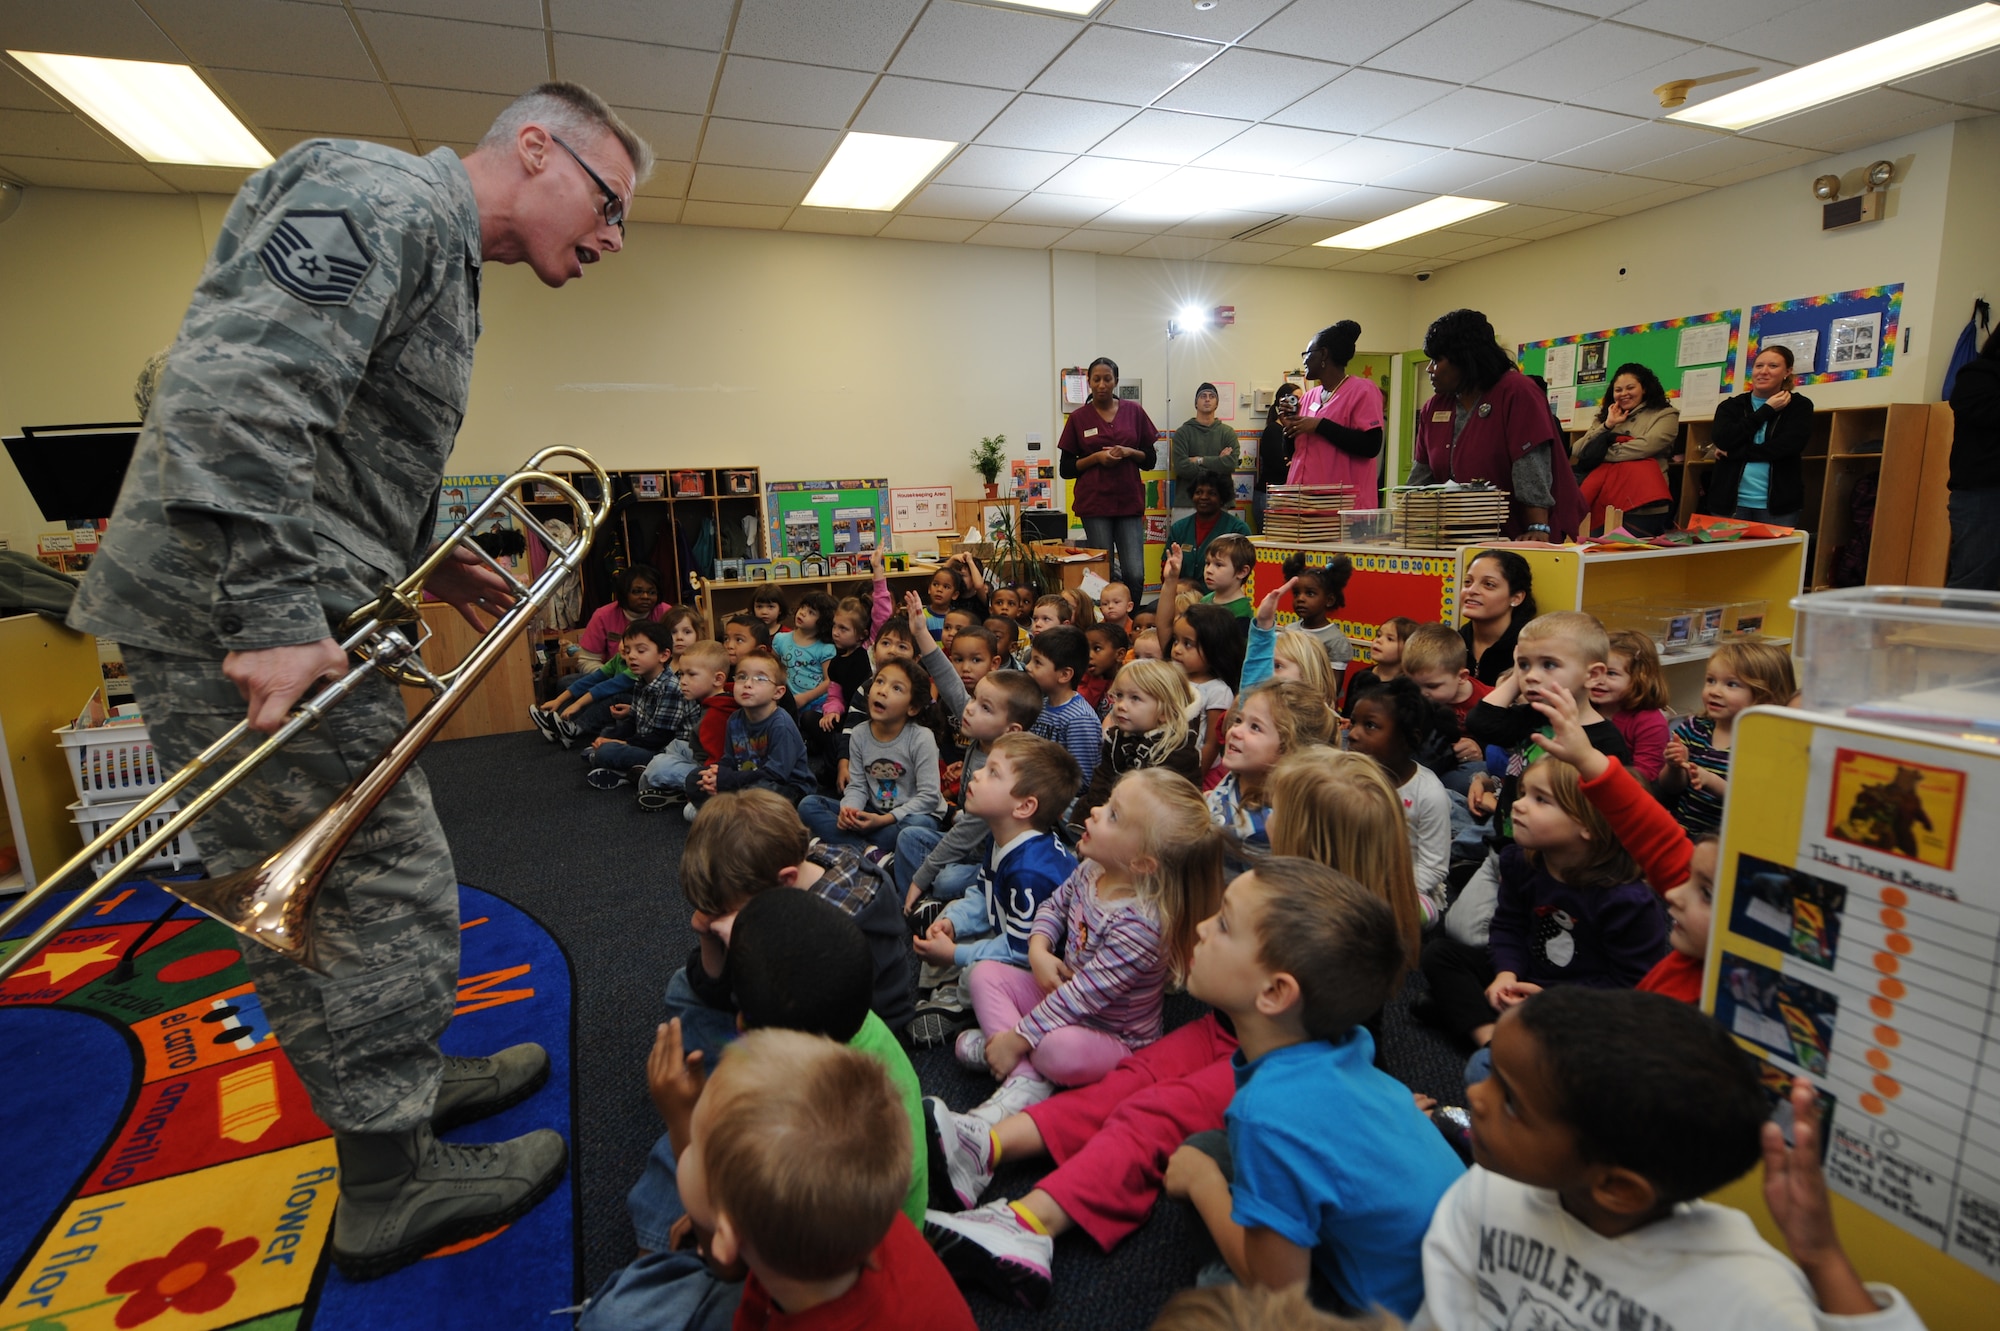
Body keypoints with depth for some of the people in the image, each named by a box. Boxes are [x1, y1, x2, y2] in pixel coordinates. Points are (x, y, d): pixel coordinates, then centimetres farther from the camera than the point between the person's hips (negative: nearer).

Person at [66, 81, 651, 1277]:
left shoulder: (441, 255, 21)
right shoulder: (385, 198, -12)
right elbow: (235, 392, -25)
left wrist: (428, 563, 17)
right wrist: (274, 615, -28)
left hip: (304, 617, 10)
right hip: (239, 625, -10)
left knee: (386, 878, 19)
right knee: (374, 900, -1)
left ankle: (414, 1080, 38)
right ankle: (392, 1185, 18)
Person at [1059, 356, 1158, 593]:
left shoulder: (1134, 412, 9)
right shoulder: (1078, 418, 5)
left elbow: (1150, 460, 11)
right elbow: (1066, 468, 5)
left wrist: (1129, 452, -8)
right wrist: (1096, 458, -10)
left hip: (1129, 501, 1)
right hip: (1094, 503, -1)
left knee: (1135, 574, -7)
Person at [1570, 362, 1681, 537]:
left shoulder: (1664, 415, 8)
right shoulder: (1604, 415, 22)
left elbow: (1645, 446, -12)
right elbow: (1577, 451, 8)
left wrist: (1598, 454, -6)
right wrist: (1607, 425, -1)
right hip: (1602, 501, 4)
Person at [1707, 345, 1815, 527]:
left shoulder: (1799, 405, 7)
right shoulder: (1730, 406, 11)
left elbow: (1787, 447, -10)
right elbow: (1723, 441, -9)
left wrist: (1733, 452, -10)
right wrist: (1767, 410, -4)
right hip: (1730, 500, 1)